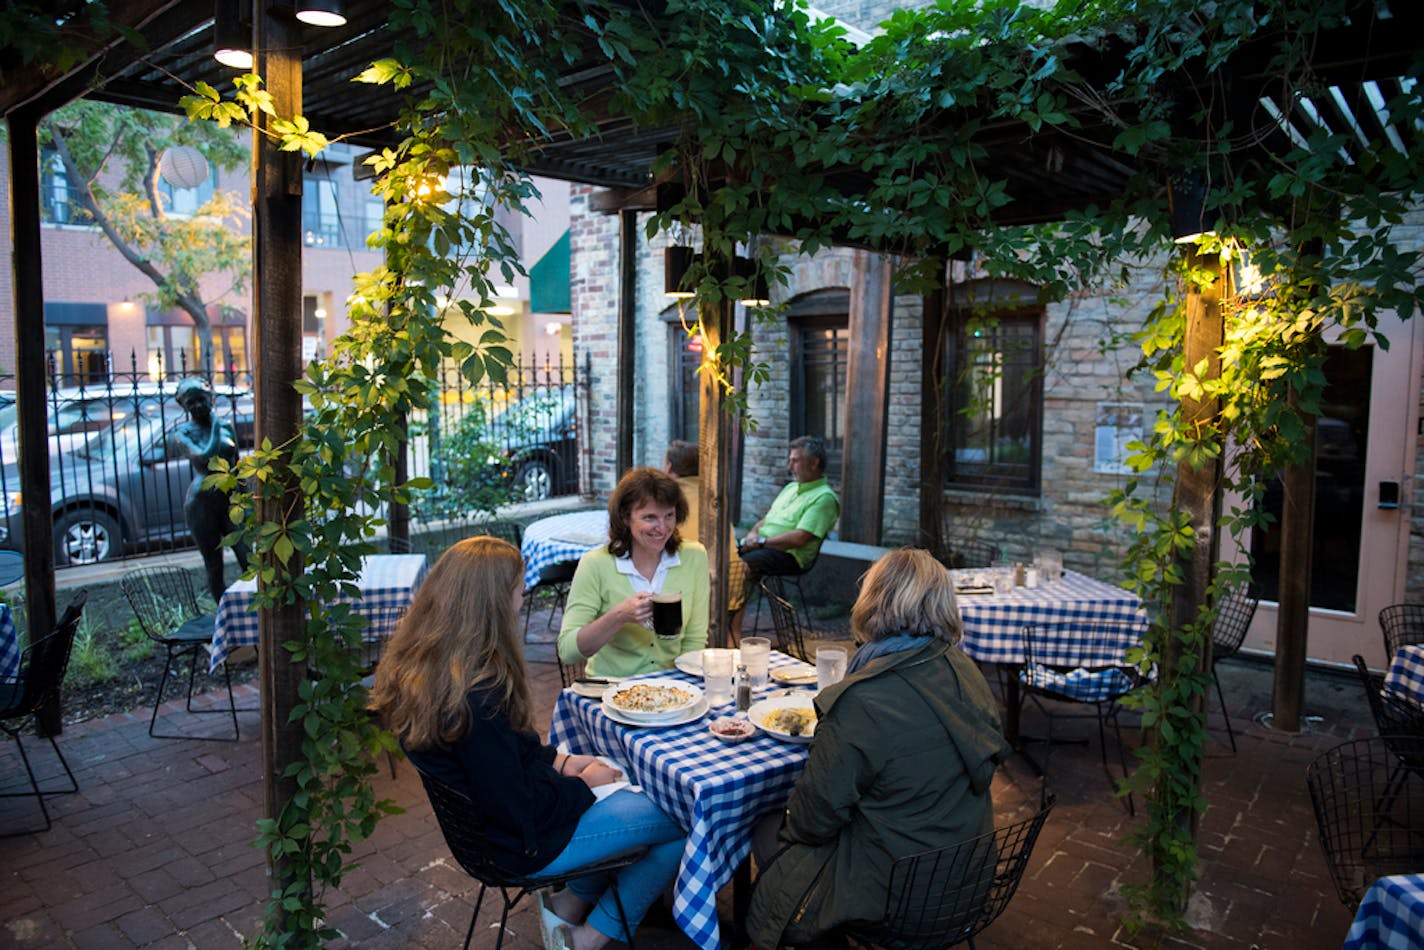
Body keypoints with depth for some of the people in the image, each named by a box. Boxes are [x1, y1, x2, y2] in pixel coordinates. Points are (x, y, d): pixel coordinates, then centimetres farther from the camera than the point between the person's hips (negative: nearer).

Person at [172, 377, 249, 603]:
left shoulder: (226, 426, 10)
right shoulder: (183, 433, -2)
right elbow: (201, 458, -22)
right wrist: (215, 428, -11)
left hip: (230, 501, 3)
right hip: (202, 504, -3)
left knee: (249, 561, -7)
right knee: (214, 568, 4)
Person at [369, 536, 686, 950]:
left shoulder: (417, 666, -5)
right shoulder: (476, 695, -33)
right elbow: (520, 811, -25)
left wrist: (556, 760, 3)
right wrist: (583, 783, -9)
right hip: (524, 841, -9)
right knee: (686, 820, -2)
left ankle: (574, 898, 25)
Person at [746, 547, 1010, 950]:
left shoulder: (861, 703, -30)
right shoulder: (964, 670, -8)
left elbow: (816, 818, -20)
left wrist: (791, 821, 5)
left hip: (894, 891, -7)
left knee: (767, 834, 17)